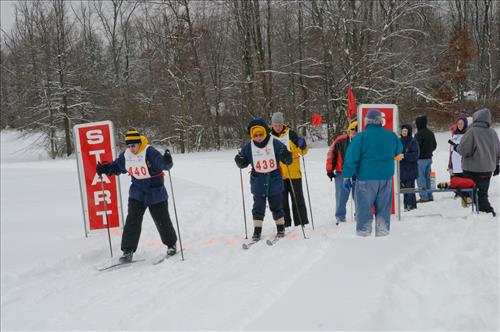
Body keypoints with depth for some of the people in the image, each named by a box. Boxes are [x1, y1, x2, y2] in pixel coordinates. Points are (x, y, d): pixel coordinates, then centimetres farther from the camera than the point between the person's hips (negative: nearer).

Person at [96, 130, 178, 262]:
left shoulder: (150, 152, -19)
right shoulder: (125, 156, -1)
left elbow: (163, 164, -30)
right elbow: (116, 167, 17)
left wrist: (167, 161, -52)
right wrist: (105, 169, 2)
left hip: (156, 193, -4)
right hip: (137, 193, 4)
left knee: (162, 221, 8)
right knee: (132, 221, -6)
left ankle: (171, 244, 30)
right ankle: (128, 251, -1)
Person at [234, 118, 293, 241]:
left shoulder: (275, 144, -9)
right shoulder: (249, 147, -4)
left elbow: (287, 160, -5)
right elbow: (244, 163, 7)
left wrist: (286, 156, -27)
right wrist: (239, 161, -15)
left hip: (274, 181, -1)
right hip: (258, 183, 1)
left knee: (276, 206, 11)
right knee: (258, 207, 1)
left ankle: (280, 228, 25)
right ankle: (257, 230, 8)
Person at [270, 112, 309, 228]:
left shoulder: (291, 134, -2)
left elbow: (302, 152, -2)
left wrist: (303, 146, -23)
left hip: (294, 173, -2)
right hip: (278, 174, 2)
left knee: (297, 199, 4)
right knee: (282, 201, 7)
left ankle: (302, 222, 9)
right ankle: (285, 224, 14)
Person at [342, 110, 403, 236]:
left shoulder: (360, 137, -8)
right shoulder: (391, 136, 3)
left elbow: (351, 159, -9)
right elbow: (398, 152, 22)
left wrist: (347, 177, -4)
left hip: (366, 179, -3)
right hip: (386, 178, 3)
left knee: (363, 207, 2)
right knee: (383, 209, 11)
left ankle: (364, 233, -1)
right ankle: (382, 233, 14)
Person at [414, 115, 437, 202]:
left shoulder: (419, 134, -17)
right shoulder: (430, 133, 10)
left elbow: (416, 147, -18)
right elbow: (434, 145, 18)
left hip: (421, 159, -8)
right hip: (429, 158, 8)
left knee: (420, 177, -4)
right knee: (427, 177, 14)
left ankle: (424, 196, -7)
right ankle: (429, 196, 17)